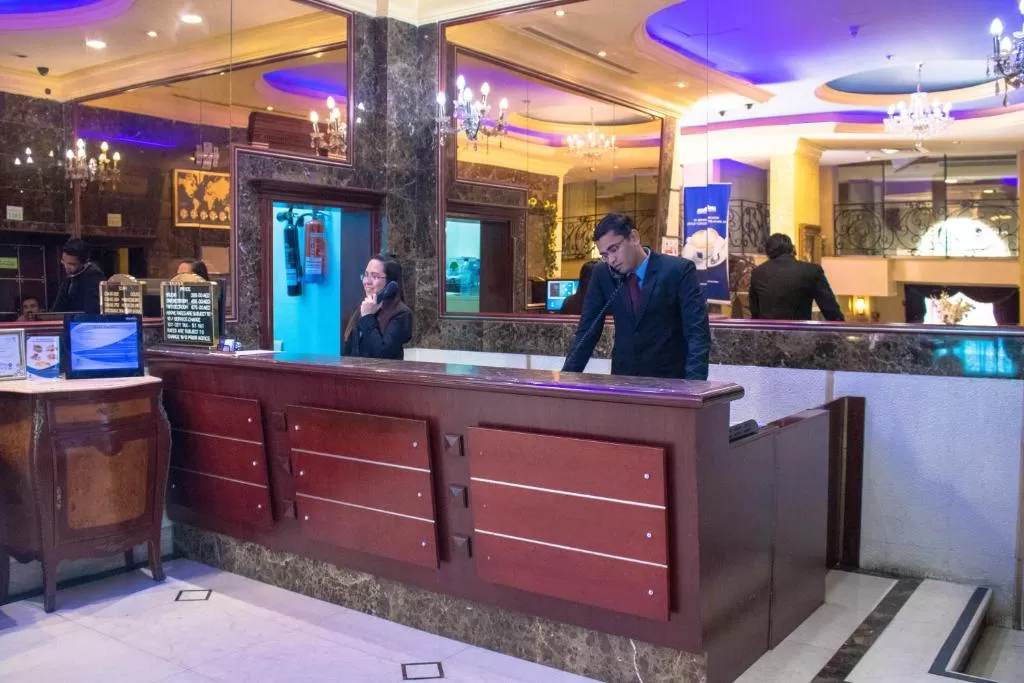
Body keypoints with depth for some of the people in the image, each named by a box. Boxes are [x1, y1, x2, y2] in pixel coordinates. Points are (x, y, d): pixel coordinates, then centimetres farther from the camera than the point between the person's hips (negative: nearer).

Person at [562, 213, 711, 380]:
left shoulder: (678, 270, -10)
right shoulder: (602, 274, 1)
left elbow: (697, 332, -16)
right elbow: (587, 331, 3)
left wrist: (694, 383, -30)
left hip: (669, 378, -3)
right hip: (623, 376, 3)